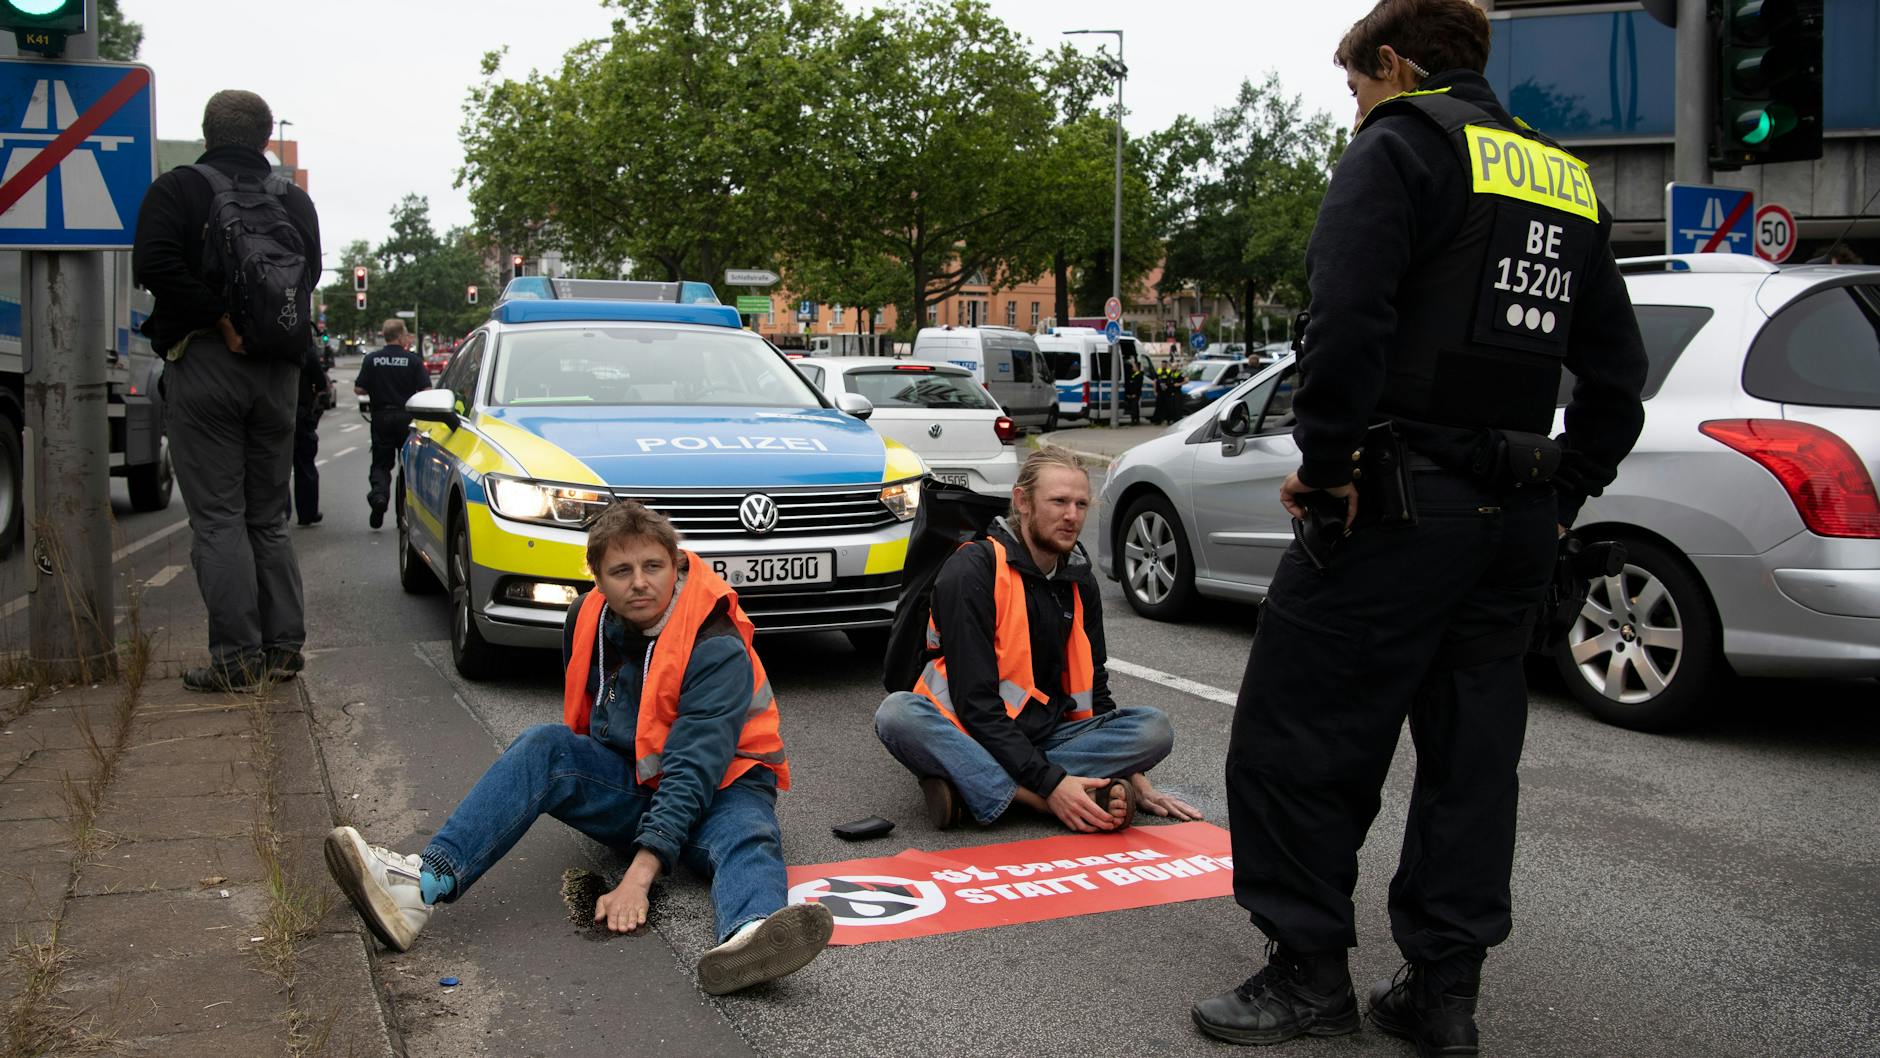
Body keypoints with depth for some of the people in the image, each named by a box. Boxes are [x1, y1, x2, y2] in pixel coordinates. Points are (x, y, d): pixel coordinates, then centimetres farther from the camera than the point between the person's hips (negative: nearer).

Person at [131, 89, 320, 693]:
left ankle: (236, 657, -4)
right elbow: (309, 276, 5)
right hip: (278, 370, 4)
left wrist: (219, 319, -16)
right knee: (268, 516, 13)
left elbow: (155, 263, -18)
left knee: (218, 517, -2)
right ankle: (284, 647, 13)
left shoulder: (175, 190, -2)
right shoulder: (294, 200, 10)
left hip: (203, 364, -4)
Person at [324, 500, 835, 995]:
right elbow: (580, 723, 16)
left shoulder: (717, 648, -22)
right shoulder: (587, 620, -3)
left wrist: (639, 875, -38)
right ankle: (426, 882, -40)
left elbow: (693, 769, -30)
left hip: (717, 788, -4)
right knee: (544, 745, -23)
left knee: (748, 840, -38)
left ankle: (748, 936, -75)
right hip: (628, 789, 5)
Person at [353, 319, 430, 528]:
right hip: (406, 417, -1)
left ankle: (379, 494, -18)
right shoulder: (413, 360, -7)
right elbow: (426, 391, -12)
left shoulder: (372, 359, -2)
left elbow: (359, 389, -3)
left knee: (381, 463, 9)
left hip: (381, 417, 1)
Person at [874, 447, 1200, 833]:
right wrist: (1050, 783, -29)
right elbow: (975, 700, -22)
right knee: (896, 713, -35)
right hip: (970, 736, -6)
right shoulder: (972, 571, -15)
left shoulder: (1079, 581, 7)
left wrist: (1135, 779, 3)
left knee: (1154, 728, -18)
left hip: (1045, 737, 6)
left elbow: (1093, 688, 14)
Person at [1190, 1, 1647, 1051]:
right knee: (1472, 749, 12)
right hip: (1518, 519, 8)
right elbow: (1618, 377, 20)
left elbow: (1349, 322, -20)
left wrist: (1326, 464, -12)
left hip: (1402, 501, -8)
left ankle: (1312, 971, 9)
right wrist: (1561, 492, 19)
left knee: (1296, 738, 1)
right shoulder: (1567, 179, 20)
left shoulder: (1401, 144, -4)